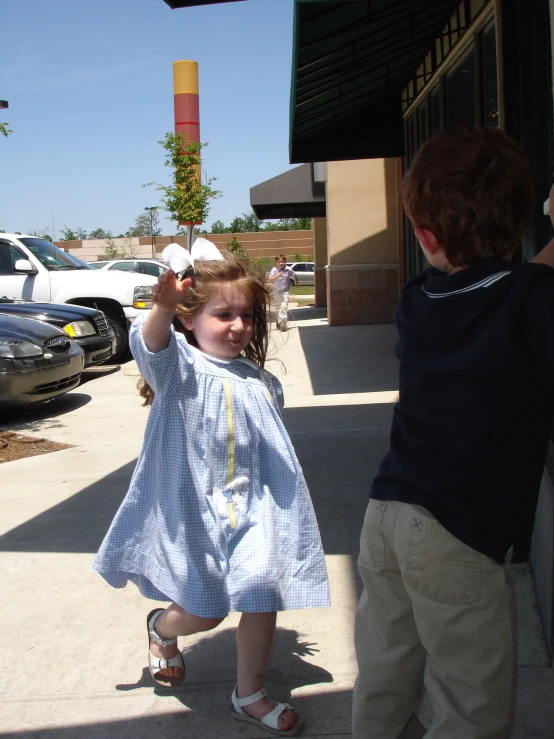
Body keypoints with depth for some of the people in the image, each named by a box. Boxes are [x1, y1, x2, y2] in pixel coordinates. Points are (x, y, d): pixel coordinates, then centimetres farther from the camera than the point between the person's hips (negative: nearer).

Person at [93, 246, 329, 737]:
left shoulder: (261, 383, 6)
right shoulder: (179, 364, -8)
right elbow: (150, 344, -33)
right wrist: (162, 309, -54)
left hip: (250, 507, 4)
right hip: (191, 508, -4)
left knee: (263, 595, -4)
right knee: (204, 612, 4)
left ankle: (250, 695, 20)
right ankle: (161, 628, 42)